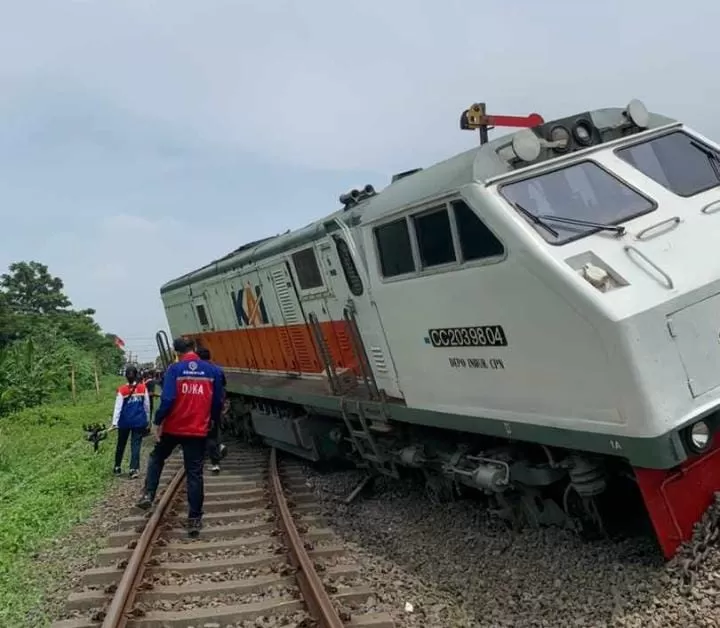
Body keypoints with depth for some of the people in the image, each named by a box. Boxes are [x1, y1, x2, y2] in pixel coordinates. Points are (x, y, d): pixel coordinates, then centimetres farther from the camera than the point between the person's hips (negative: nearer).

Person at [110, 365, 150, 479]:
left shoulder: (122, 390, -7)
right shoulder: (143, 388, -4)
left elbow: (118, 407, -10)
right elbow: (147, 405, 2)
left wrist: (114, 423, -9)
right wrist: (147, 420, 14)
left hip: (125, 421, 0)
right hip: (139, 421, 0)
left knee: (121, 444, 16)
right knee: (136, 445, 2)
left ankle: (117, 467, 27)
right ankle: (134, 469, -7)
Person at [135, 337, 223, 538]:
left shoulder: (174, 369, -8)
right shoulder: (212, 370, 0)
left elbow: (167, 399, -16)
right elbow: (218, 401, 4)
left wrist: (157, 422, -6)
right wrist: (214, 420, 21)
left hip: (173, 427, -1)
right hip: (198, 430, 1)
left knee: (156, 458, 27)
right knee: (195, 473, 6)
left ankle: (148, 494, 18)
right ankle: (194, 519, 7)